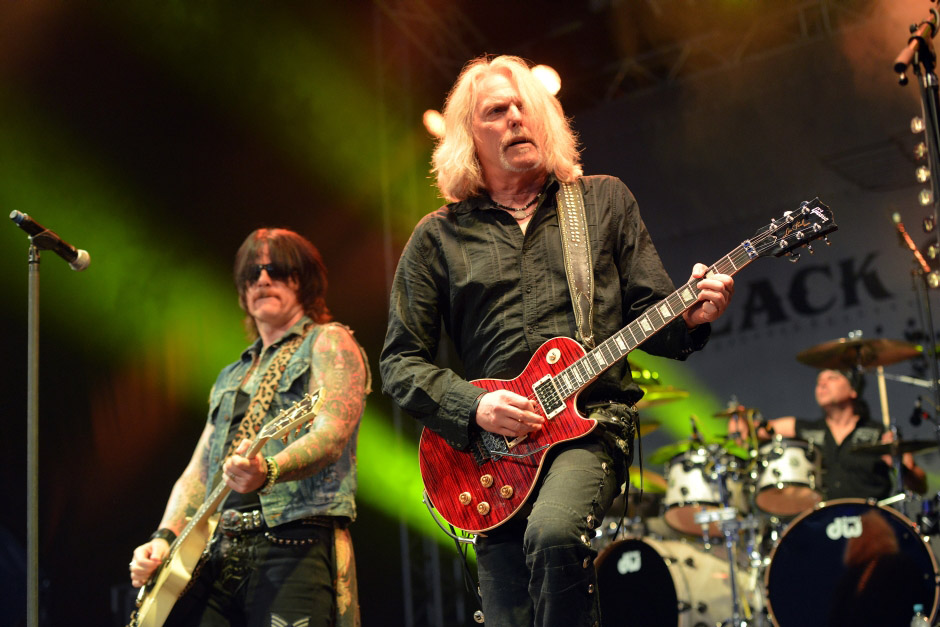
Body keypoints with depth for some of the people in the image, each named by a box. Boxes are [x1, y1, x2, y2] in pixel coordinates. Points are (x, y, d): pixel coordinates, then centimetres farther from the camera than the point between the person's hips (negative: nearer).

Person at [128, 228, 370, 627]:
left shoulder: (328, 342, 6)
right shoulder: (231, 377, 28)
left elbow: (333, 433, -11)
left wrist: (267, 472, -30)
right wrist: (165, 538, 7)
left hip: (294, 541, -6)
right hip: (214, 553, 6)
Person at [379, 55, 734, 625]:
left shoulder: (605, 201, 13)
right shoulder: (438, 237, 9)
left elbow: (648, 314, 12)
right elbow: (400, 362, 8)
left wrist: (689, 317, -11)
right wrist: (473, 408, -9)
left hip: (594, 424, -1)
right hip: (492, 448, 2)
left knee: (553, 532, -32)